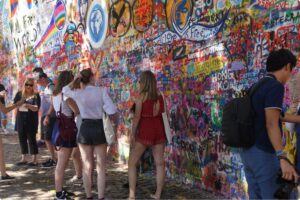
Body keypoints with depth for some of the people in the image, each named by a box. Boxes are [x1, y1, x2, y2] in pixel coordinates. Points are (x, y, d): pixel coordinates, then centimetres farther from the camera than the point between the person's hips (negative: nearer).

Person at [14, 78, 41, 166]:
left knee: (31, 139, -1)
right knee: (22, 139, 10)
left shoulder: (36, 95, -5)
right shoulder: (19, 94, 6)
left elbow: (36, 108, -16)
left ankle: (34, 159, 7)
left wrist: (27, 105, -33)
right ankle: (23, 158, 22)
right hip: (21, 120, 4)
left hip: (31, 121, -4)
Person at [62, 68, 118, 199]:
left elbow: (65, 90, 22)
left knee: (87, 167, 12)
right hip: (99, 128, -2)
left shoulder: (78, 93, 0)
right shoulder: (101, 91, -7)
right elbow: (111, 111, -14)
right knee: (100, 167, 8)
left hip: (85, 129, 2)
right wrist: (116, 124, 2)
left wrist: (75, 80, 13)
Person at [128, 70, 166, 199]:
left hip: (145, 131, -4)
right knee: (159, 163, 8)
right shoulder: (159, 95, 5)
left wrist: (132, 134, -5)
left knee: (132, 163, 5)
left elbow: (137, 116, -10)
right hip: (159, 130, 4)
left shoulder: (142, 96, -7)